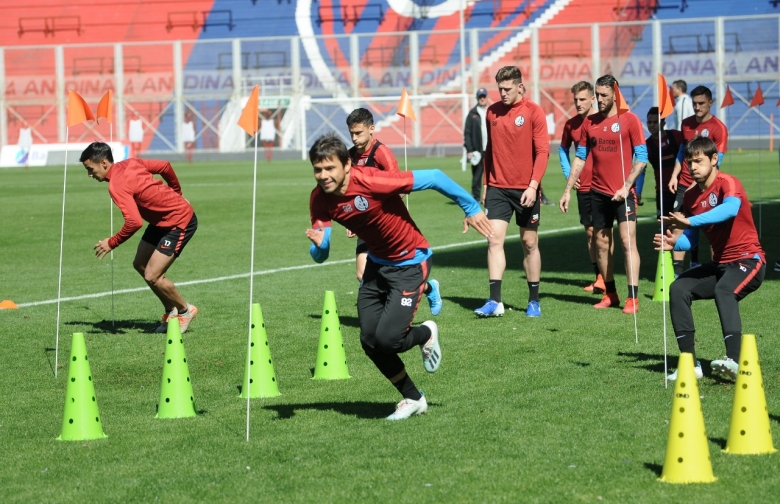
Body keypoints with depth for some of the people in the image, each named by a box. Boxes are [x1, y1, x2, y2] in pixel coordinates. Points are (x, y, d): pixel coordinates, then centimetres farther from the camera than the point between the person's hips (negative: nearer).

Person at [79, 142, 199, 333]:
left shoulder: (117, 185, -26)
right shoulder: (130, 163, -1)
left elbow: (134, 222, -36)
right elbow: (165, 166, 10)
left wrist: (111, 243, -23)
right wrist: (177, 195, 24)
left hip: (180, 222, -10)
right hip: (163, 220, 10)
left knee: (152, 276, -11)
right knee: (140, 265, 14)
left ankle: (185, 310, 13)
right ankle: (171, 311, 26)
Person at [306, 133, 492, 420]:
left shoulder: (371, 182, -31)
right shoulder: (320, 199, -12)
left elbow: (433, 178, -24)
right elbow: (320, 256, -9)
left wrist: (471, 208, -15)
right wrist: (318, 245, -34)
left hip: (409, 263, -6)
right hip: (377, 264, 7)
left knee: (387, 339, -17)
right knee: (369, 341, 2)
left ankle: (426, 334, 19)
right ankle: (413, 399, 23)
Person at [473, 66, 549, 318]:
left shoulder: (533, 112, -6)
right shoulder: (492, 112, 6)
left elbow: (542, 151, -9)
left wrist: (533, 185, -18)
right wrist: (486, 184, 13)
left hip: (525, 189, -3)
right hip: (497, 188, 3)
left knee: (530, 243, 6)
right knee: (494, 239, -9)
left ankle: (534, 301, 16)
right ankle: (495, 301, -11)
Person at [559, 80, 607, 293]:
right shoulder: (571, 124, 7)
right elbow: (563, 150, 22)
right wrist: (568, 174, 11)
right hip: (583, 187, 5)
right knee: (590, 231, 9)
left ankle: (604, 277, -8)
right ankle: (598, 276, 16)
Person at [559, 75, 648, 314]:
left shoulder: (629, 120, -5)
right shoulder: (589, 122, 8)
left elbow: (641, 157, -6)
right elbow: (580, 158, 13)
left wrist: (626, 186, -15)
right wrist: (567, 190, 9)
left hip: (623, 193, -5)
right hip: (598, 193, 5)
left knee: (628, 242, -11)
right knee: (602, 244, 8)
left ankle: (633, 298, -12)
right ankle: (610, 294, 19)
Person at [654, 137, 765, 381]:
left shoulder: (727, 183, -14)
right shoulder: (691, 196, 8)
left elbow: (731, 208, -38)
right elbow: (690, 239, 12)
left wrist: (689, 221, -45)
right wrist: (674, 243, -12)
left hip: (748, 260, -8)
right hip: (720, 264, 8)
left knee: (724, 290, -35)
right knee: (678, 289, -8)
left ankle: (734, 360, -49)